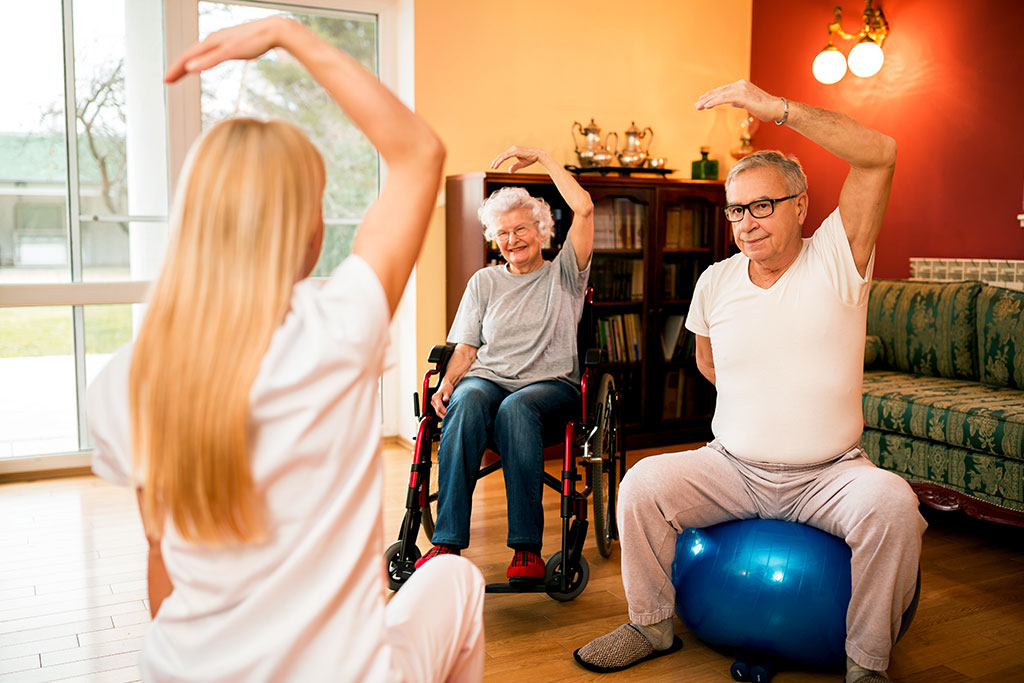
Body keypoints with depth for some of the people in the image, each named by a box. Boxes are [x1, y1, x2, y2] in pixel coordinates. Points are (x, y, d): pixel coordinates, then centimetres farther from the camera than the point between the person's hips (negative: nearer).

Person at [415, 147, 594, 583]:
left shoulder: (563, 275, 14)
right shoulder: (484, 282, 22)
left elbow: (583, 208, 1)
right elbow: (466, 347, 15)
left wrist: (540, 157, 5)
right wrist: (448, 381, -6)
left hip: (551, 383, -2)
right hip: (488, 378, 2)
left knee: (515, 408, -38)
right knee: (467, 402, -35)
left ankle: (527, 547, -37)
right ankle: (446, 542, -38)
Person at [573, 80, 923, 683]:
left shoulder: (836, 259, -7)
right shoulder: (715, 282, 4)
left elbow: (880, 153, -21)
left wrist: (776, 107, -25)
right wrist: (750, 406, 10)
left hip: (830, 474, -2)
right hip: (732, 468, 3)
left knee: (892, 502, -32)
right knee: (643, 483, -19)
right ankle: (652, 626, 3)